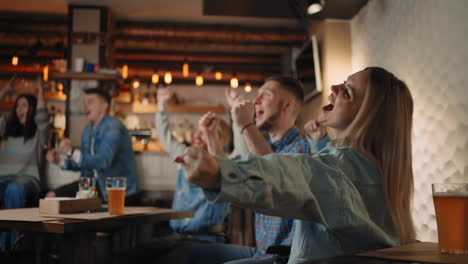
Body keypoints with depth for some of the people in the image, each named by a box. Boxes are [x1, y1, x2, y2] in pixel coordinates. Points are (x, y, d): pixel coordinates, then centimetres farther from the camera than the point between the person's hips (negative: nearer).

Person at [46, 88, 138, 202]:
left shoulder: (113, 127, -17)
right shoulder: (88, 130, 12)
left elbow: (102, 162, -30)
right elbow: (83, 163, 17)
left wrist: (72, 153, -37)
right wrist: (60, 161, 1)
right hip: (94, 182, 8)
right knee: (52, 196, 1)